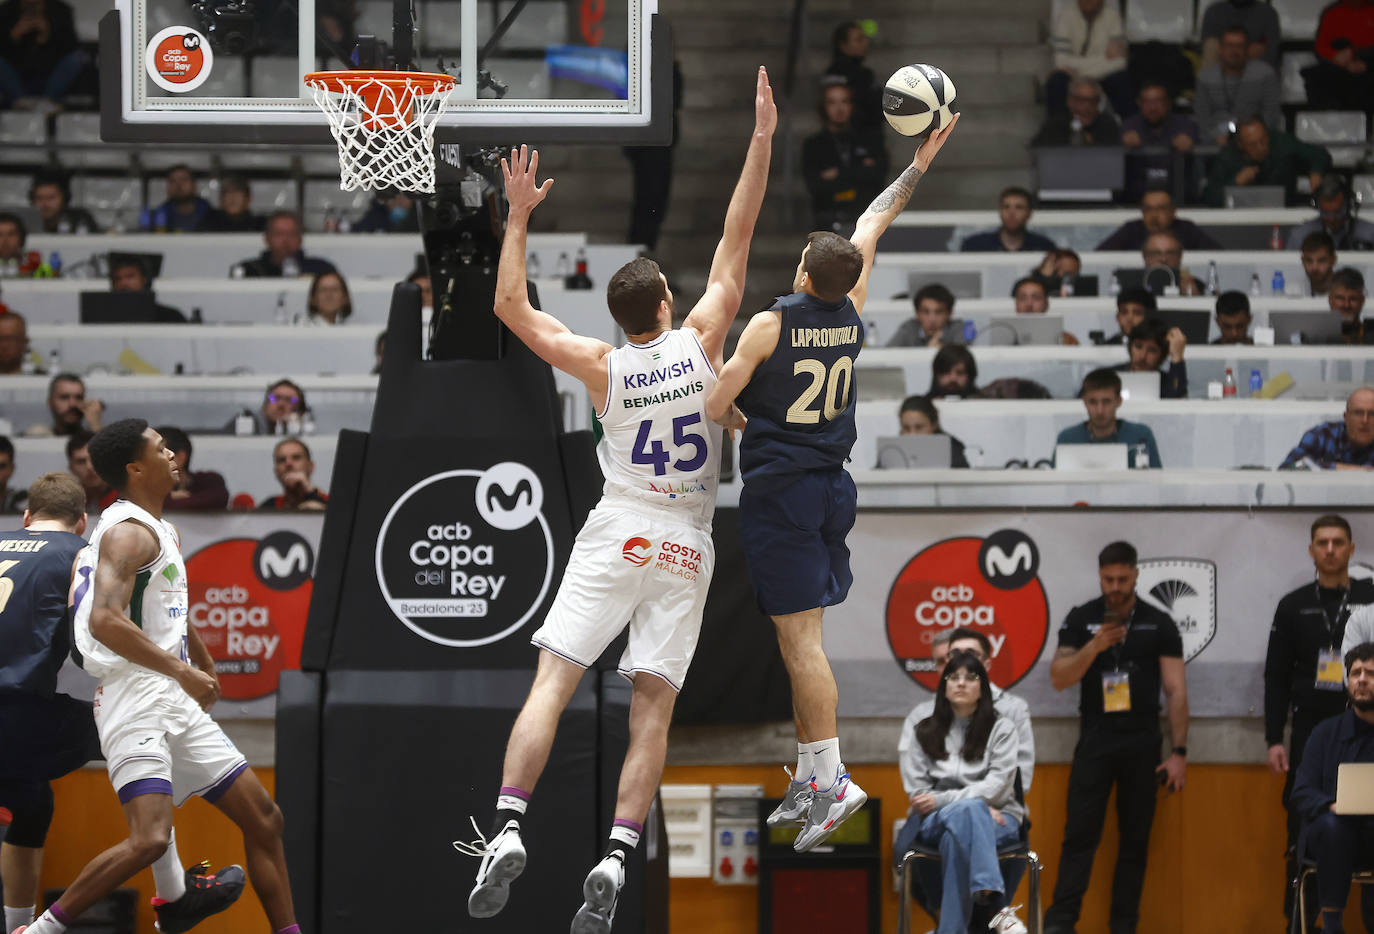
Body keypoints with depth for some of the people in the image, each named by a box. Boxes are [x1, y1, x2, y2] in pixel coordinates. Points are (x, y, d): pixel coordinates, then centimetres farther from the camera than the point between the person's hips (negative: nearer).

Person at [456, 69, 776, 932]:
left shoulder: (603, 366, -1)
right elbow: (737, 240, 1)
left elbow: (512, 307, 5)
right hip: (686, 543, 1)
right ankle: (617, 858, -16)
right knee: (653, 708, -2)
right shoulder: (701, 342, -2)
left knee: (553, 683, -5)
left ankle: (509, 827, -22)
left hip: (615, 536, -1)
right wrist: (763, 141, 3)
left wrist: (519, 217, 8)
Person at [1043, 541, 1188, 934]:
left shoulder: (1159, 624, 4)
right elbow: (1059, 678, -4)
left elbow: (1176, 690, 3)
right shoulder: (1081, 620, 4)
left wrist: (1179, 752, -4)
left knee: (1136, 839, 3)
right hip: (1095, 740, -1)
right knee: (1080, 834, -8)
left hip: (1142, 743, 1)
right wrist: (1094, 646, -20)